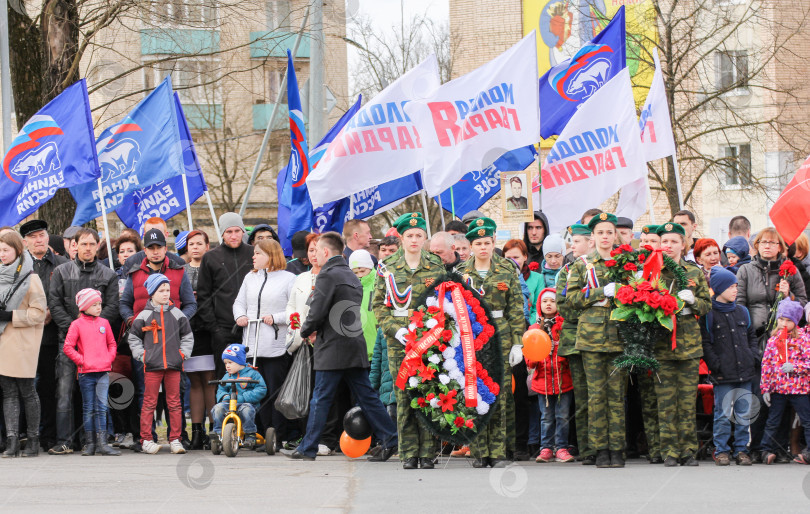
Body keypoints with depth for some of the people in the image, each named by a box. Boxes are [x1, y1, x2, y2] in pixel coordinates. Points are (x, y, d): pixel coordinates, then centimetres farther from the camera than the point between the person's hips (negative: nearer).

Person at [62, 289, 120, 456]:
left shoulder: (104, 323, 11)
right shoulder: (77, 324, 0)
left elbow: (112, 344, 19)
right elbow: (68, 347, -2)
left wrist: (109, 358, 3)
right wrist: (81, 361, -8)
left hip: (103, 372, 2)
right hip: (86, 373, -2)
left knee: (101, 408, -2)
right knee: (88, 409, 4)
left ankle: (102, 443, -4)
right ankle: (90, 443, 8)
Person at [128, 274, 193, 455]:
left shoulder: (176, 314, 9)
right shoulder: (144, 315, 4)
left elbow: (187, 336, 17)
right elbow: (133, 338, 11)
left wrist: (183, 353, 5)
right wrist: (141, 355, 0)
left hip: (173, 365, 2)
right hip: (152, 365, -2)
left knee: (174, 403, 2)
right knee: (149, 403, -2)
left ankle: (175, 440, 6)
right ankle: (146, 440, 2)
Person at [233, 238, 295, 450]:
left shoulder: (288, 279, -1)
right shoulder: (250, 278, 17)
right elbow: (239, 302, 20)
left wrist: (276, 318, -16)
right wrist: (240, 316, 0)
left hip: (277, 347, -6)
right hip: (252, 345, 6)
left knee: (276, 392, -4)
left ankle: (279, 439, 0)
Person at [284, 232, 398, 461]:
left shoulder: (327, 276, -11)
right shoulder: (351, 275, 16)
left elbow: (317, 313, -17)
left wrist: (306, 331, 4)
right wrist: (317, 331, 15)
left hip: (333, 348, -8)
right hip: (356, 346, 8)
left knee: (320, 400, -1)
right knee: (366, 396, 8)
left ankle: (307, 448, 5)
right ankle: (391, 439, 2)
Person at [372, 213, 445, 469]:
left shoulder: (436, 267, 7)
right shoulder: (388, 267, 6)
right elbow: (378, 304, 6)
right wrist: (395, 330, -7)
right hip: (399, 342, 0)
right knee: (404, 396, -1)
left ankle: (427, 453, 2)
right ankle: (409, 453, 5)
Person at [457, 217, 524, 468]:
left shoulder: (507, 271, 6)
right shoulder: (461, 273, 7)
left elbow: (516, 309, 5)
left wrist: (517, 343, -1)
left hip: (500, 338, -1)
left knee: (500, 393, -4)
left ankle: (499, 451, 1)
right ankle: (480, 451, 4)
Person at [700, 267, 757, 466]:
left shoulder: (742, 312, 14)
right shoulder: (708, 315, -3)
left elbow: (751, 336, 23)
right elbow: (705, 343, -5)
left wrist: (754, 355, 8)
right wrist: (716, 365, -12)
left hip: (745, 371, 5)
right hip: (723, 375, -5)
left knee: (744, 414, 6)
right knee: (723, 414, -3)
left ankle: (741, 449, 14)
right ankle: (721, 450, 6)